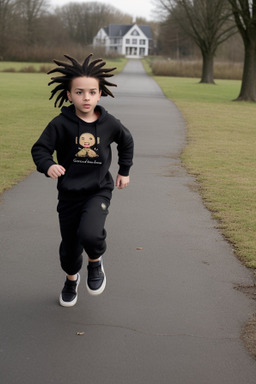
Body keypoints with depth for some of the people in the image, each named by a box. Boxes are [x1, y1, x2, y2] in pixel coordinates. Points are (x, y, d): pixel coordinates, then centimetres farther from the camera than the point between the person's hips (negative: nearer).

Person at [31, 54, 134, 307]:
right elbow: (40, 149, -8)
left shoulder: (109, 123, -6)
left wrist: (124, 171, 18)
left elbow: (126, 142, 14)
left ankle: (95, 262, 9)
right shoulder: (61, 124, -12)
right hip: (69, 193, 1)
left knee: (90, 234, -27)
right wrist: (48, 166, -29)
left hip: (98, 191, -1)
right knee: (69, 246, 11)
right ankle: (71, 279, 44)